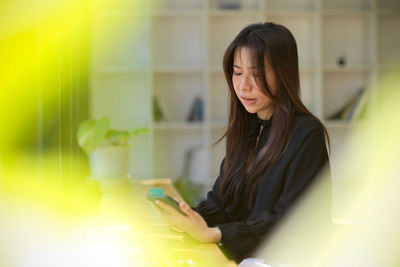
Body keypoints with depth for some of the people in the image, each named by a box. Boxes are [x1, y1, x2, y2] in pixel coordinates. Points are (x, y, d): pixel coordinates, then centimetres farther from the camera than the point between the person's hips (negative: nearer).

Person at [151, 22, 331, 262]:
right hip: (238, 256, 6)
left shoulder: (307, 135, -10)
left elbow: (289, 222, -15)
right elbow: (221, 200, 11)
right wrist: (191, 219, -10)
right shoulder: (246, 129, 14)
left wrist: (213, 234, -23)